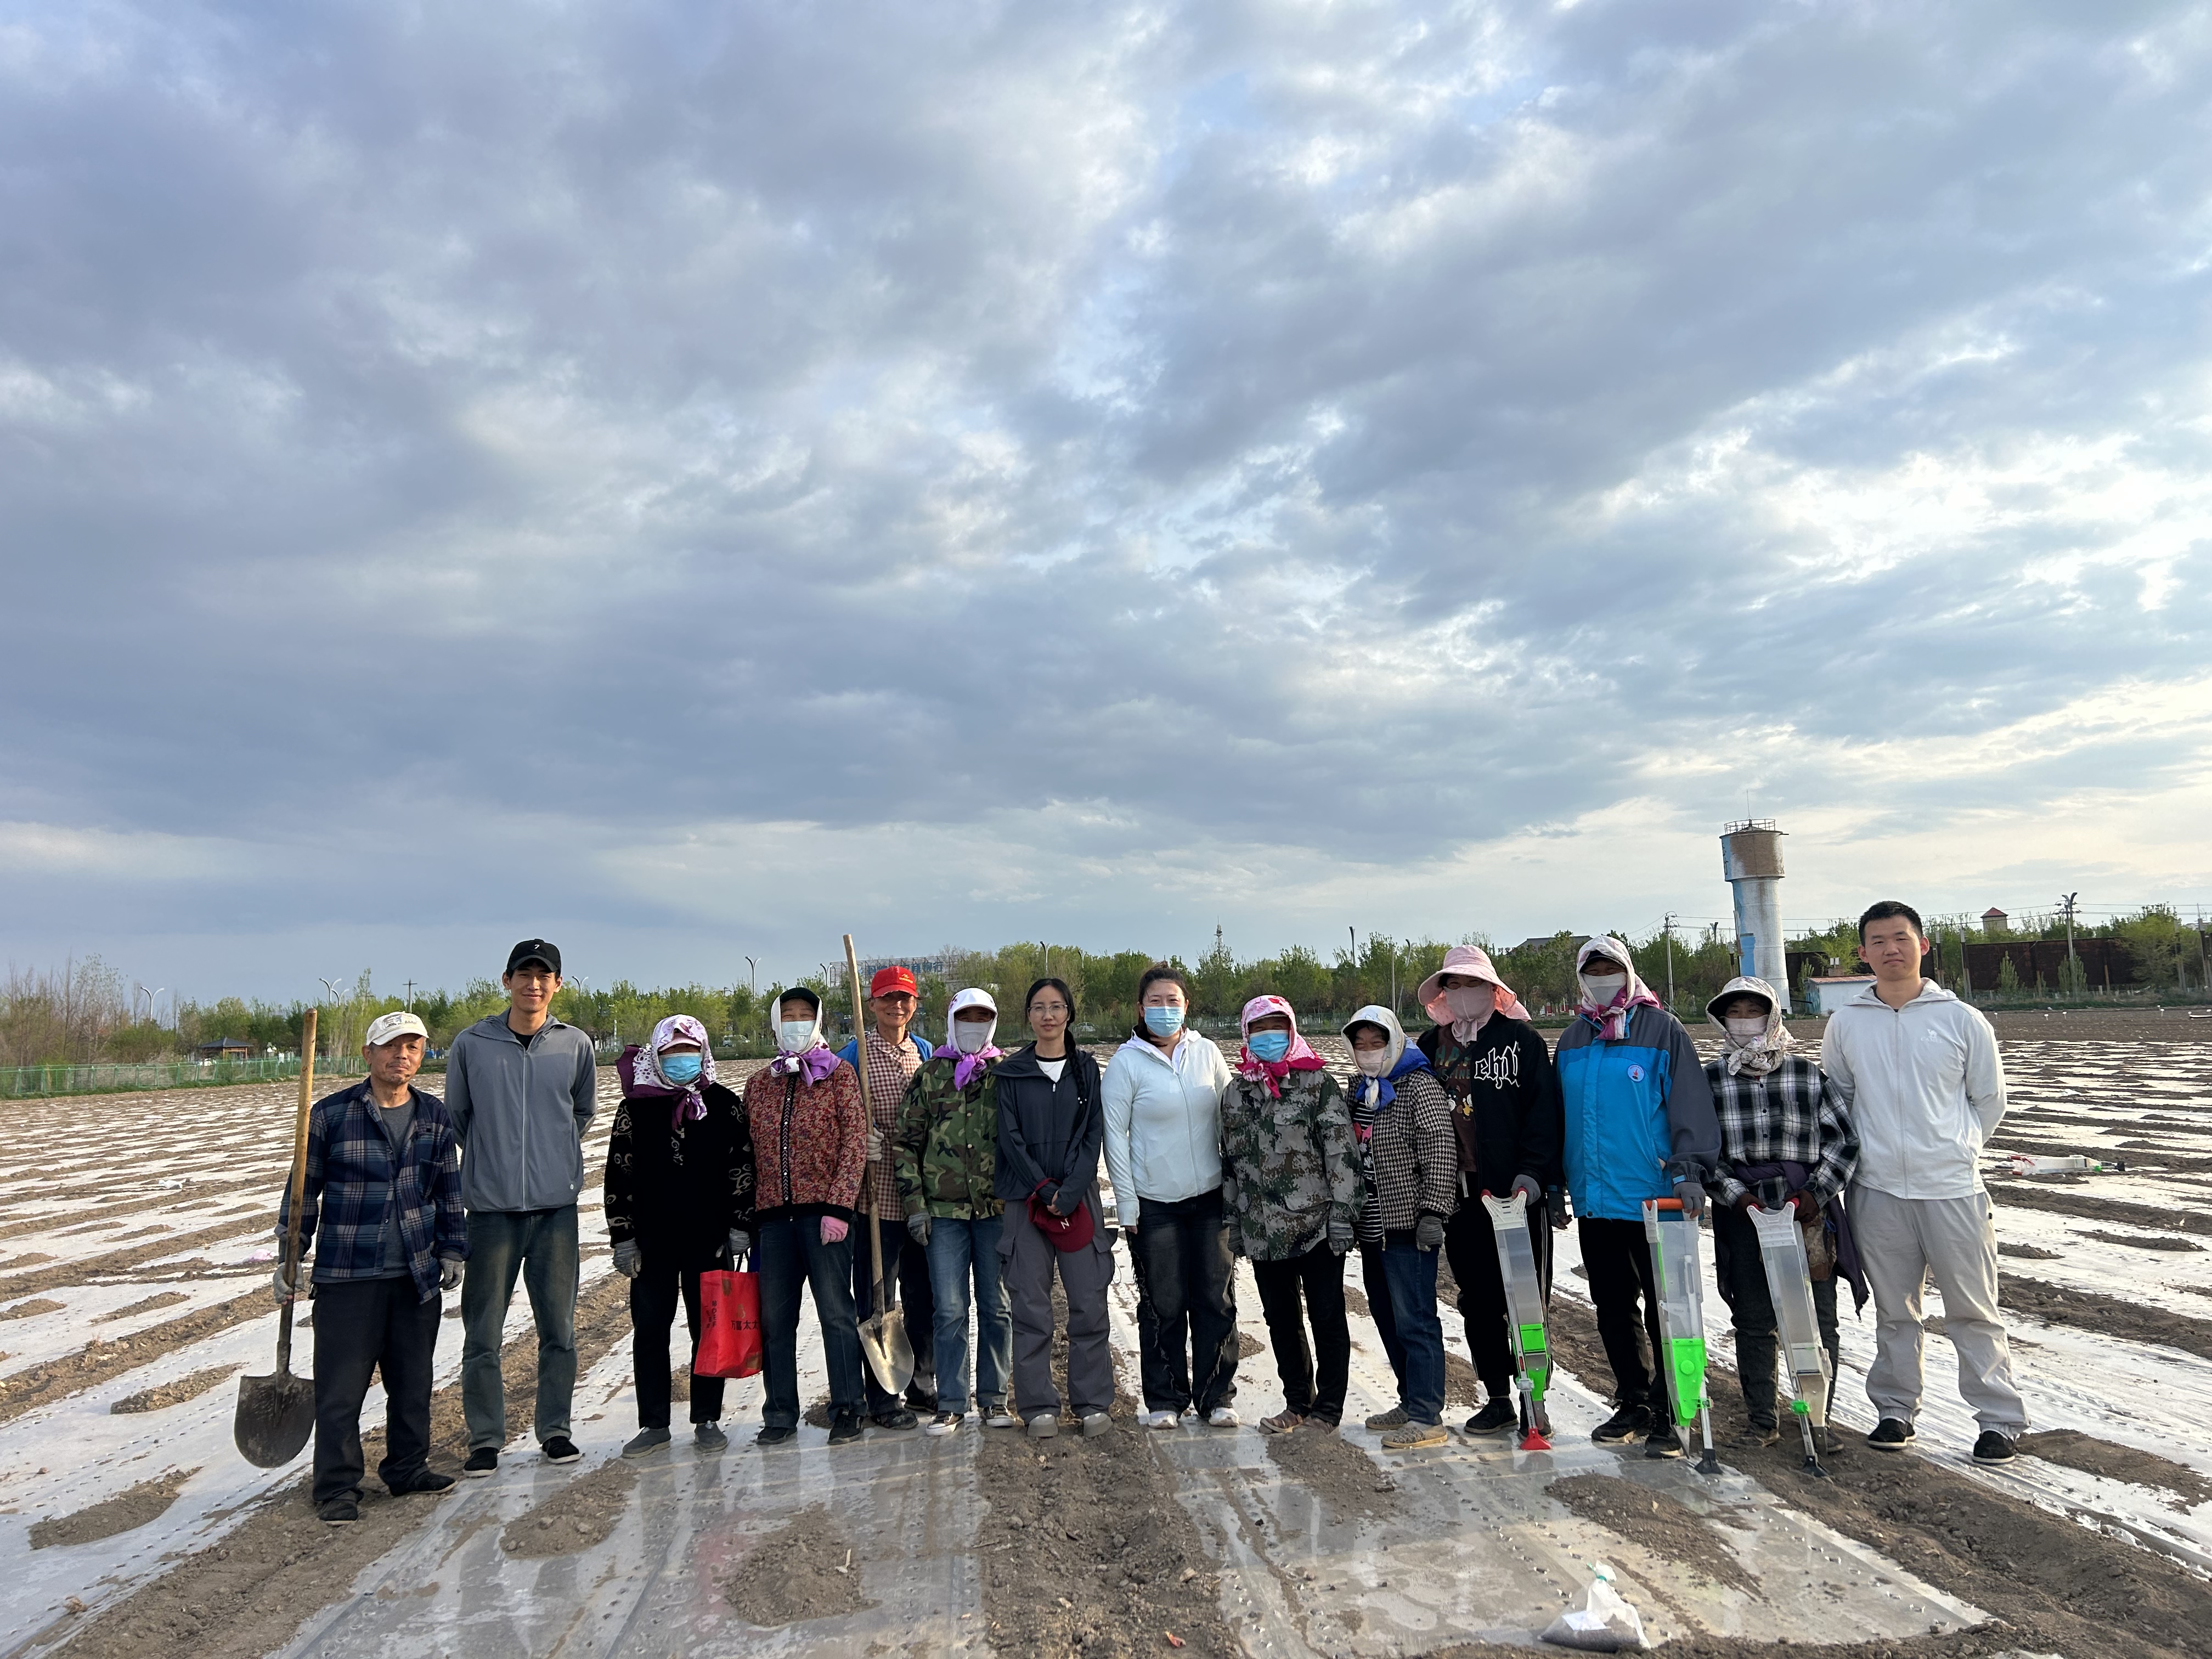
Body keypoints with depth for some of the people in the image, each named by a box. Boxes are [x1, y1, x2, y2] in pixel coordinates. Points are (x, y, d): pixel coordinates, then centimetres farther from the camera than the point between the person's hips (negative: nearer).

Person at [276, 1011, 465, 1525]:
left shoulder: (435, 1116, 7)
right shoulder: (331, 1114, -4)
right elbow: (304, 1190, 1)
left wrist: (452, 1251, 12)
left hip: (417, 1276, 4)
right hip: (346, 1277, -3)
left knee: (413, 1382, 13)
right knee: (341, 1388, 1)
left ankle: (407, 1468, 28)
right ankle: (338, 1489, 13)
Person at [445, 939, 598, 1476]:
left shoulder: (576, 1045, 1)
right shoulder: (471, 1044, -2)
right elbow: (455, 1119, 11)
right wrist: (487, 1163, 13)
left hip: (557, 1205, 1)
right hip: (490, 1206, -1)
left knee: (559, 1327, 8)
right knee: (483, 1333, 3)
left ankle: (554, 1428, 23)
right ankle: (485, 1438, 18)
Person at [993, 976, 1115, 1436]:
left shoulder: (1087, 1069, 8)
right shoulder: (1011, 1073, 6)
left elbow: (1093, 1135, 2)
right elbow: (1011, 1138, 0)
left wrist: (1069, 1192, -10)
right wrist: (1045, 1190, -9)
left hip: (1079, 1197, 1)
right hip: (1025, 1199, 0)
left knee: (1089, 1303, -1)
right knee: (1030, 1307, 0)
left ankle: (1093, 1403, 10)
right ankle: (1039, 1407, 10)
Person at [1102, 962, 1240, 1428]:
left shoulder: (1207, 1052, 3)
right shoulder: (1126, 1062, -5)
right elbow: (1115, 1135, -3)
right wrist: (1127, 1204, -5)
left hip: (1210, 1197, 3)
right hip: (1155, 1202, -2)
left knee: (1216, 1300, 5)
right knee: (1166, 1305, 3)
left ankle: (1216, 1397, 19)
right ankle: (1165, 1400, 18)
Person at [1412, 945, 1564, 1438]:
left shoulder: (1523, 1040, -3)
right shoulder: (1431, 1045, 10)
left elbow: (1544, 1111, -7)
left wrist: (1532, 1171, -16)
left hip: (1517, 1192, -4)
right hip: (1460, 1192, 4)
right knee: (1477, 1302, 10)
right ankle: (1498, 1400, 22)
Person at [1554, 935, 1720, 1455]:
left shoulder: (1662, 1029, -4)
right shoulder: (1572, 1041, 12)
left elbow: (1690, 1104, -10)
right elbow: (1558, 1116, 18)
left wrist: (1689, 1172, -19)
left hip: (1654, 1198, -5)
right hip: (1594, 1199, 6)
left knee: (1665, 1309, 2)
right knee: (1612, 1309, 13)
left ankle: (1667, 1415, 11)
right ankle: (1633, 1405, 26)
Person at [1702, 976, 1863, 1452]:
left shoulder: (1808, 1073, 4)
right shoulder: (1710, 1080, 4)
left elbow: (1843, 1139, 5)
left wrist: (1817, 1192, -6)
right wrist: (1736, 1194, -9)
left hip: (1807, 1210, 0)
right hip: (1742, 1215, 0)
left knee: (1819, 1319, 3)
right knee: (1753, 1320, 6)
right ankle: (1762, 1420, 20)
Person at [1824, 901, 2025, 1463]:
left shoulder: (1961, 1019, -2)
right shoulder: (1845, 1024, 2)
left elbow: (1990, 1098, 9)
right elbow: (1837, 1096, 15)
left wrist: (1954, 1149, 9)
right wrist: (1869, 1150, 8)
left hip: (1953, 1189, -1)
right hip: (1877, 1191, 2)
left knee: (1973, 1311, 6)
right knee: (1894, 1312, 12)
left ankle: (2000, 1418, 18)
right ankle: (1895, 1410, 24)